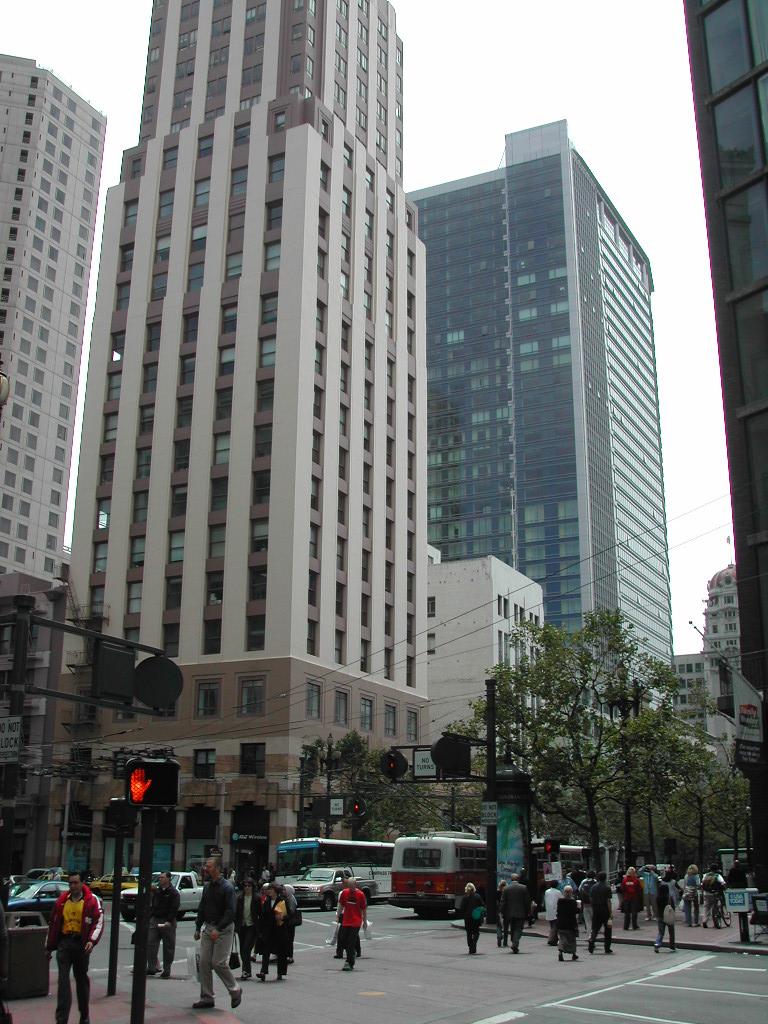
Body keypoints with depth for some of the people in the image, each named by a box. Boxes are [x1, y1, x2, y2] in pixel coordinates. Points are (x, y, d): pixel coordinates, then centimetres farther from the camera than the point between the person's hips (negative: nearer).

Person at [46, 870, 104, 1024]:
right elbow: (53, 924, 14)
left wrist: (92, 940, -21)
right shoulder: (61, 901, 8)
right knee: (63, 980, -8)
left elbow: (99, 922, -7)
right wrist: (49, 947, 15)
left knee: (82, 979, 11)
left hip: (81, 944, -2)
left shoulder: (92, 900, -3)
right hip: (64, 943, 2)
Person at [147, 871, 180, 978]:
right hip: (154, 920, 6)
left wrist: (169, 921, -22)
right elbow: (152, 905, 19)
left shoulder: (174, 893, -7)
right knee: (150, 943, -3)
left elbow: (174, 909, -13)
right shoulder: (157, 891, 13)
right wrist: (149, 917, 9)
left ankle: (167, 970, 11)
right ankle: (152, 967, 4)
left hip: (167, 922, -6)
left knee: (168, 947, 2)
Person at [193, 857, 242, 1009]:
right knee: (204, 962, 3)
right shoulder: (207, 886, 10)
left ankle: (235, 991, 11)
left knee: (218, 963, -9)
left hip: (223, 929, -7)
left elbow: (230, 911, -18)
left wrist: (218, 929, -24)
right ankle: (206, 998, 11)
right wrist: (198, 928, 12)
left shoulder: (227, 887, -13)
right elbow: (202, 908, 18)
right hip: (208, 928, 7)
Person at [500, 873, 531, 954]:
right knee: (518, 929, 0)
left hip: (510, 913, 2)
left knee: (513, 929, 15)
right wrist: (528, 912, 6)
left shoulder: (506, 889, 0)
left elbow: (503, 902, 0)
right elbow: (527, 901, -2)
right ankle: (515, 944, -17)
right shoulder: (523, 888, -3)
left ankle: (514, 945, 18)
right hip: (520, 913, -2)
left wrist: (503, 913, 6)